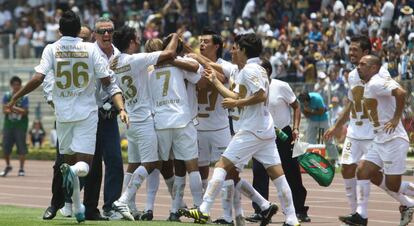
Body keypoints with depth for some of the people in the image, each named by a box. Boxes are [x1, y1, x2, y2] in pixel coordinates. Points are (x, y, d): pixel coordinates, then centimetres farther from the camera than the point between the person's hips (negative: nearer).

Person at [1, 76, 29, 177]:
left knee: (21, 147, -5)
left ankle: (21, 169, 2)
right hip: (8, 123, 2)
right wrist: (16, 111, -16)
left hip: (21, 124, -2)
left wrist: (12, 107, -17)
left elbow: (25, 111, -9)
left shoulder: (24, 97, -1)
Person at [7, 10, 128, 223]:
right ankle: (74, 171, -37)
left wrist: (16, 97, 0)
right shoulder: (90, 49, -2)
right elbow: (106, 82, -3)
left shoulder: (51, 49, -2)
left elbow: (38, 78, -12)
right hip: (86, 113, -1)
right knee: (84, 164, -2)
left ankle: (78, 209, 11)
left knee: (68, 160, 16)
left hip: (63, 113, 1)